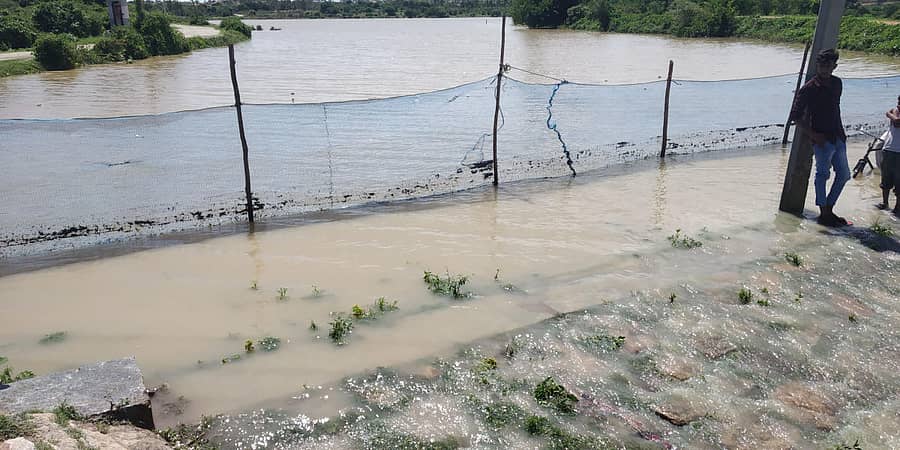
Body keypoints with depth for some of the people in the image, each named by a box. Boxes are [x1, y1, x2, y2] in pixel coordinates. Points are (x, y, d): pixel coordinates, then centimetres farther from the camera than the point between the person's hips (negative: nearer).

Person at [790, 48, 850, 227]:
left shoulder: (837, 83, 9)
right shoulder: (808, 89, -12)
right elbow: (795, 116, -11)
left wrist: (840, 132, 15)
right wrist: (813, 135, -15)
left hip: (838, 137, 8)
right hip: (822, 139, -7)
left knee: (844, 174, 13)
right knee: (823, 175, 0)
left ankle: (829, 210, 24)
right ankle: (824, 214, 11)